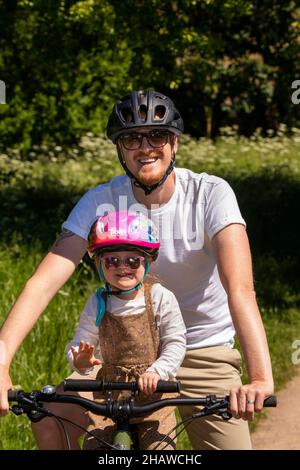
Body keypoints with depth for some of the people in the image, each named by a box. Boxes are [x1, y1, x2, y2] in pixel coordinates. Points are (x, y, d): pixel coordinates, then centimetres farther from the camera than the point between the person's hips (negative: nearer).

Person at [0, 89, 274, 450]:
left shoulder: (211, 194, -19)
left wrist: (261, 378, -47)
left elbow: (240, 289, -31)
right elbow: (44, 281, -24)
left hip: (204, 350, -1)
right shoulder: (101, 202, -13)